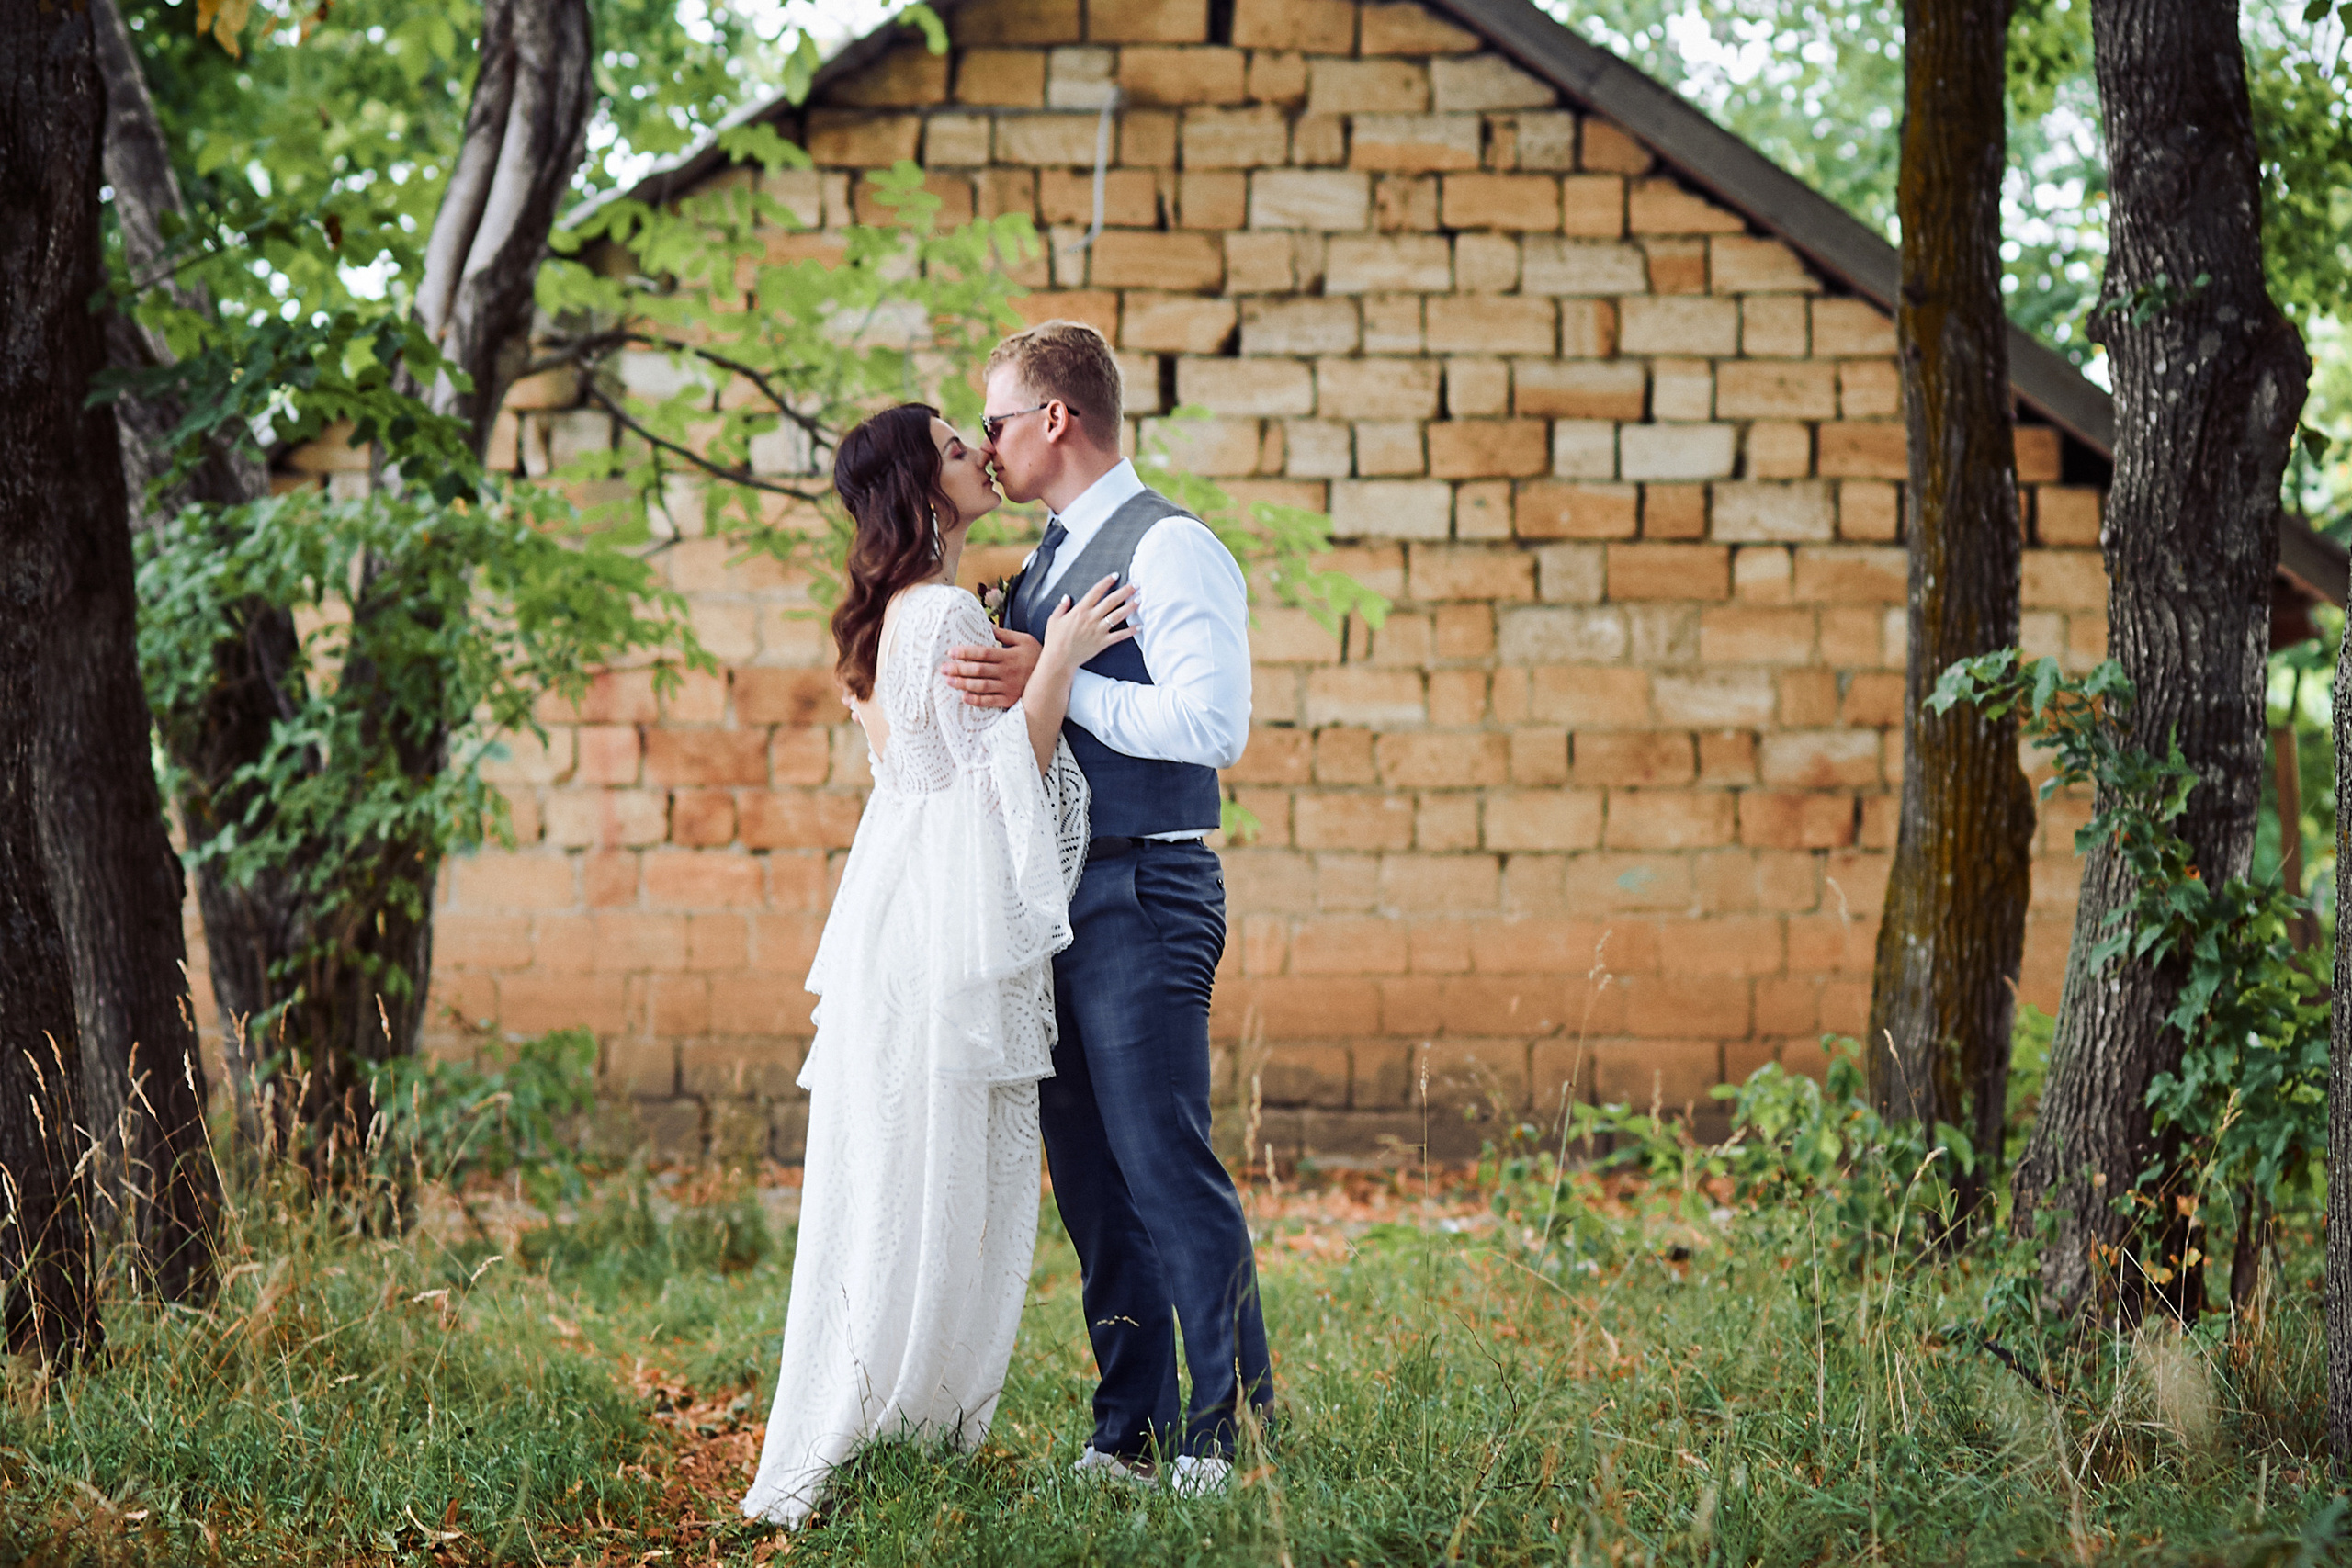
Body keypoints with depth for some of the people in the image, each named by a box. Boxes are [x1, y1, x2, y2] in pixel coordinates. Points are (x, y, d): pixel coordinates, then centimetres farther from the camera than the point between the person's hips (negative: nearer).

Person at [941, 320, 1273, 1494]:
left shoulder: (1171, 549, -10)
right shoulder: (1048, 561, 18)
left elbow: (1211, 724, -21)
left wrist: (1052, 684, -19)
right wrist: (992, 686, 8)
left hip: (1145, 898, -9)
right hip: (1058, 895, 9)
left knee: (1166, 1167, -8)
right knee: (1090, 1179, 10)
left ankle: (1234, 1431, -1)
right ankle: (1131, 1435, 17)